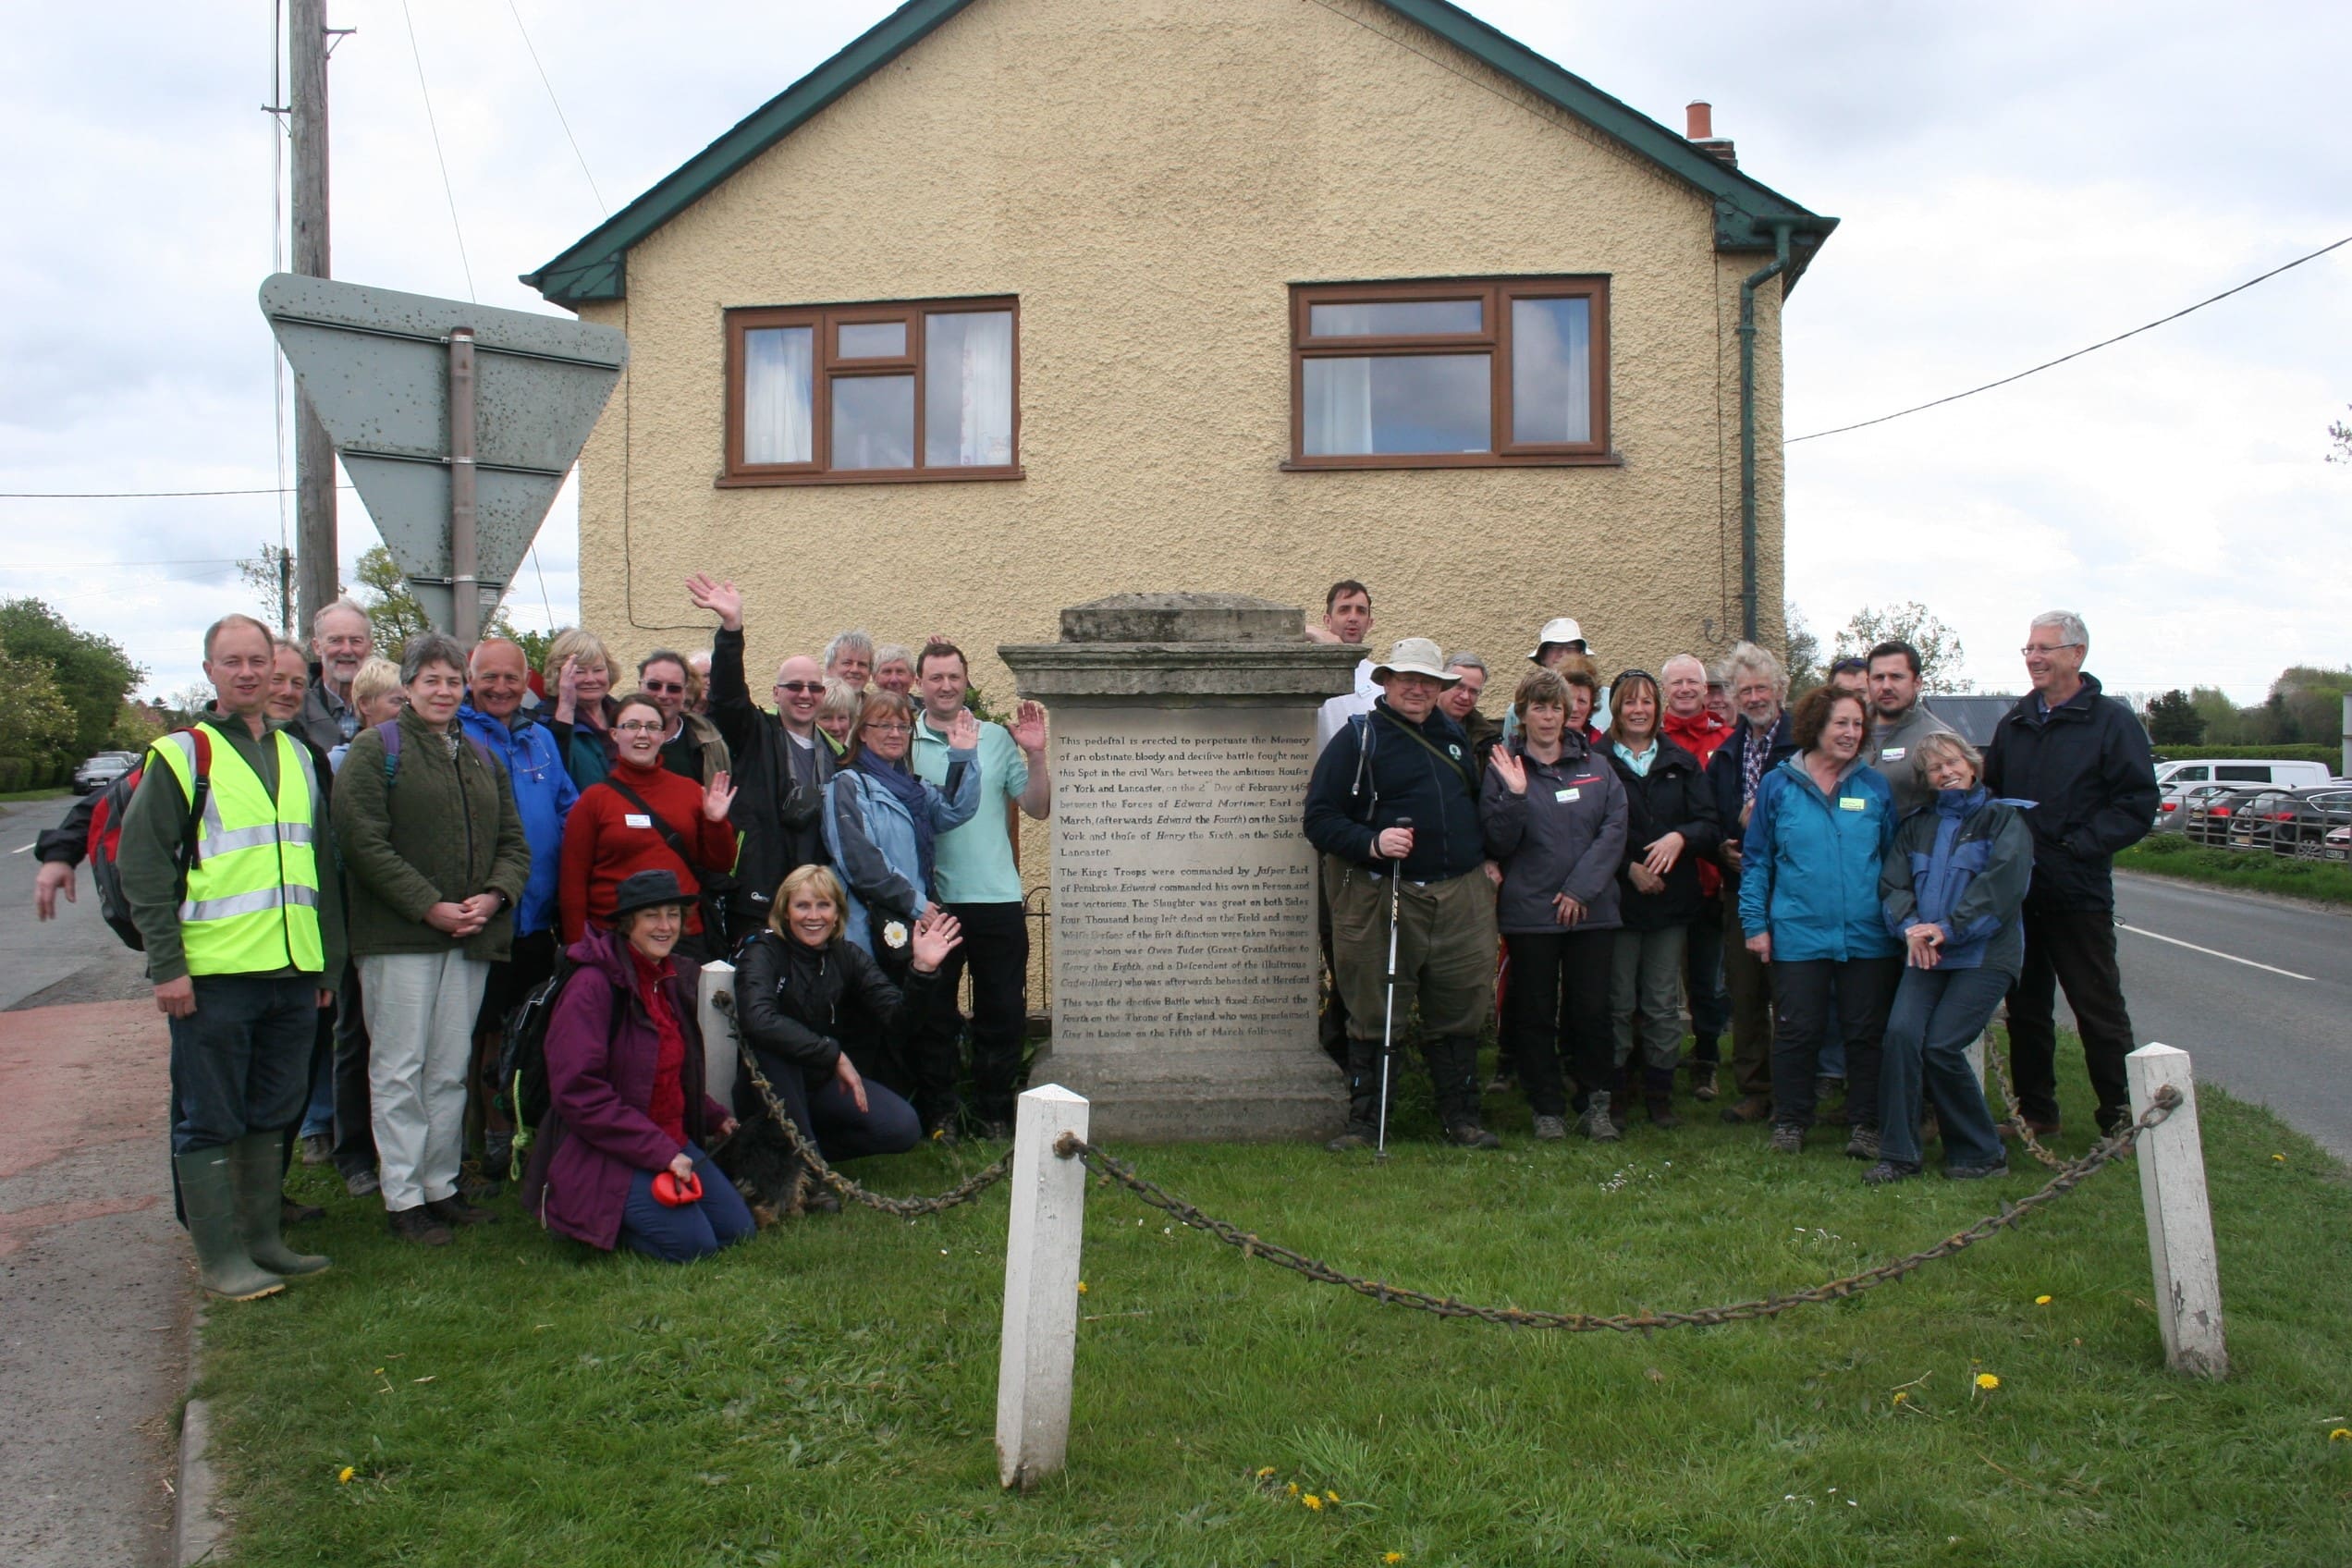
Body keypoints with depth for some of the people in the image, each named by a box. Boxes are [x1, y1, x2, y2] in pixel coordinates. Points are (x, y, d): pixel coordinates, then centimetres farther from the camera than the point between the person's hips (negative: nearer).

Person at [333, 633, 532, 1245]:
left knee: (450, 1070, 10)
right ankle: (403, 1198, 5)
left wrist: (494, 896, -5)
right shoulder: (376, 749, 0)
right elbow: (362, 841, -12)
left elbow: (513, 843, 15)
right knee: (400, 1069, -2)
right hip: (399, 938, -5)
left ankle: (441, 1185, 18)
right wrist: (429, 907, -15)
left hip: (472, 939, 5)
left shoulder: (482, 759, 19)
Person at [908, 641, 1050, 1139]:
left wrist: (1035, 755, -10)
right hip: (932, 900, -1)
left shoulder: (998, 738, 5)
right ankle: (939, 1112, 22)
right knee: (934, 1013, 9)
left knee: (1003, 1013, 7)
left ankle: (994, 1111, 21)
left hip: (998, 898, 1)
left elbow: (1038, 809, 2)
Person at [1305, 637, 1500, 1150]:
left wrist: (1486, 856, 19)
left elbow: (1476, 801, 31)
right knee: (1375, 1014, 2)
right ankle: (1364, 1121, 12)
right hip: (1385, 896, -5)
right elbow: (1320, 818, -9)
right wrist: (1372, 843, -23)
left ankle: (1461, 1117, 22)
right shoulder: (1358, 738, -2)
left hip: (1462, 896, 5)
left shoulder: (1454, 735, 16)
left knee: (1460, 1010, 10)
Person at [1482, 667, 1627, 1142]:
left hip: (1592, 911, 2)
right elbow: (1496, 843, -5)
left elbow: (1614, 830, -2)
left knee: (1591, 1011, 3)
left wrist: (1580, 889, -11)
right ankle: (1547, 1109, 16)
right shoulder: (1503, 768, 1)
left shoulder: (1596, 768, 7)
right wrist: (1514, 795, -20)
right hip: (1529, 913, -1)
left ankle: (1595, 1104, 18)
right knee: (1536, 1014, 5)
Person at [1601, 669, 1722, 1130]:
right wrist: (1628, 868, -14)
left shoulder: (1682, 762, 11)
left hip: (1672, 898, 3)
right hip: (1617, 898, -3)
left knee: (1663, 1004, 6)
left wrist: (1680, 837, -16)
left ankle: (1660, 1093, 15)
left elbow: (1711, 825, 4)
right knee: (1618, 1002, 0)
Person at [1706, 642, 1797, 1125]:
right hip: (1740, 890, 6)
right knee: (1743, 993, 8)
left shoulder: (1804, 745, -4)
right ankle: (1753, 1090, 18)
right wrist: (1722, 850, 1)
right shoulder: (1725, 754, 16)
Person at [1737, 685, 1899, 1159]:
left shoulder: (1875, 788, 6)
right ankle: (1789, 1122, 18)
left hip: (1868, 936, 2)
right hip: (1798, 935, -1)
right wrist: (1755, 923, 0)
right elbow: (1755, 859, 5)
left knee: (1866, 1033, 7)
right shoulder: (1778, 786, 2)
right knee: (1797, 1032, 4)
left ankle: (1868, 1125, 19)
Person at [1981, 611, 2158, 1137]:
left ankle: (2120, 1115, 11)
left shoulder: (2111, 722, -4)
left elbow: (2137, 803, -10)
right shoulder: (2013, 724, 14)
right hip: (2016, 891, 5)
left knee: (2098, 1006, 1)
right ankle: (2035, 1111, 22)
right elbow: (1989, 793, 21)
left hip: (2078, 892, -5)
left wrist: (2076, 847, -17)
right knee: (2025, 1005, 11)